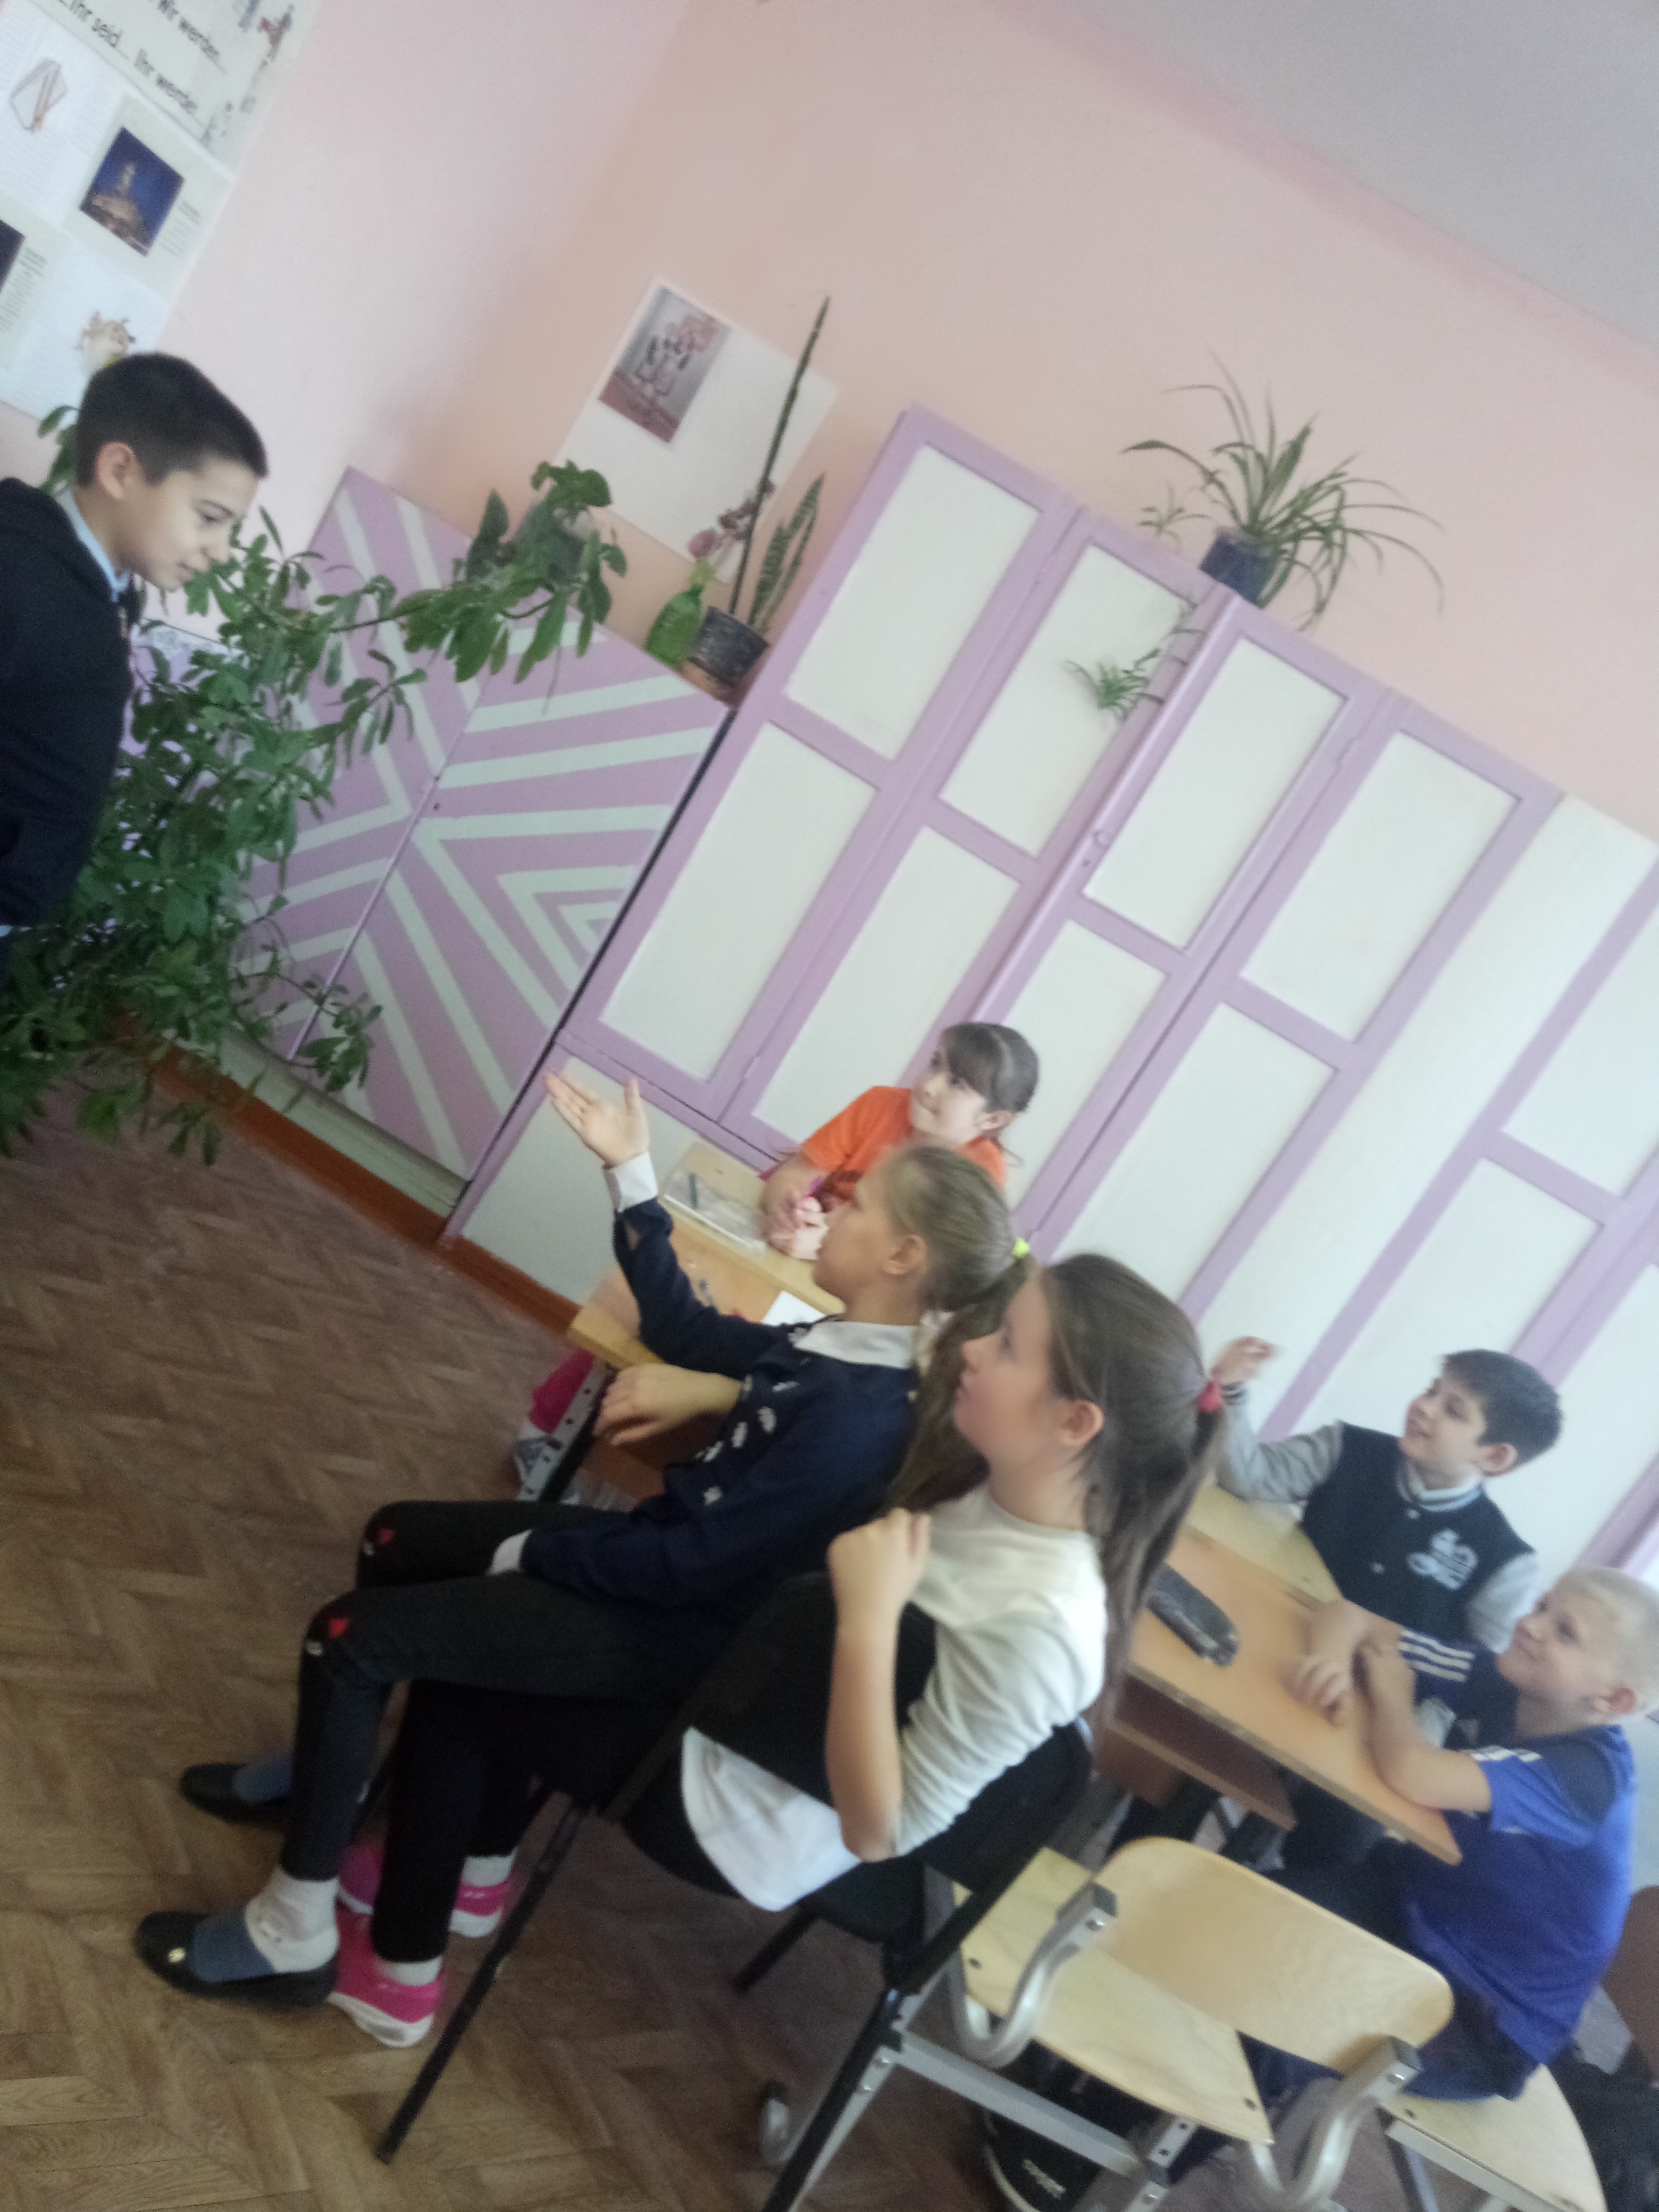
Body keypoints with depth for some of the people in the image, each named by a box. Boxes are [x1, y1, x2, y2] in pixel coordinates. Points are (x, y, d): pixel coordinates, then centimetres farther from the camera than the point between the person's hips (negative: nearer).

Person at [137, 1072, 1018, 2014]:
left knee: (349, 1637, -10)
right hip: (663, 1552, 9)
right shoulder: (843, 1345, -3)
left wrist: (528, 1554, -14)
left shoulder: (860, 1417, -31)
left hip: (669, 1627, -9)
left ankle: (292, 1937, 7)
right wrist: (631, 1169, 8)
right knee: (396, 1539, 18)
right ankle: (332, 1770, 40)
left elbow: (694, 1563, -27)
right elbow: (682, 1329, 10)